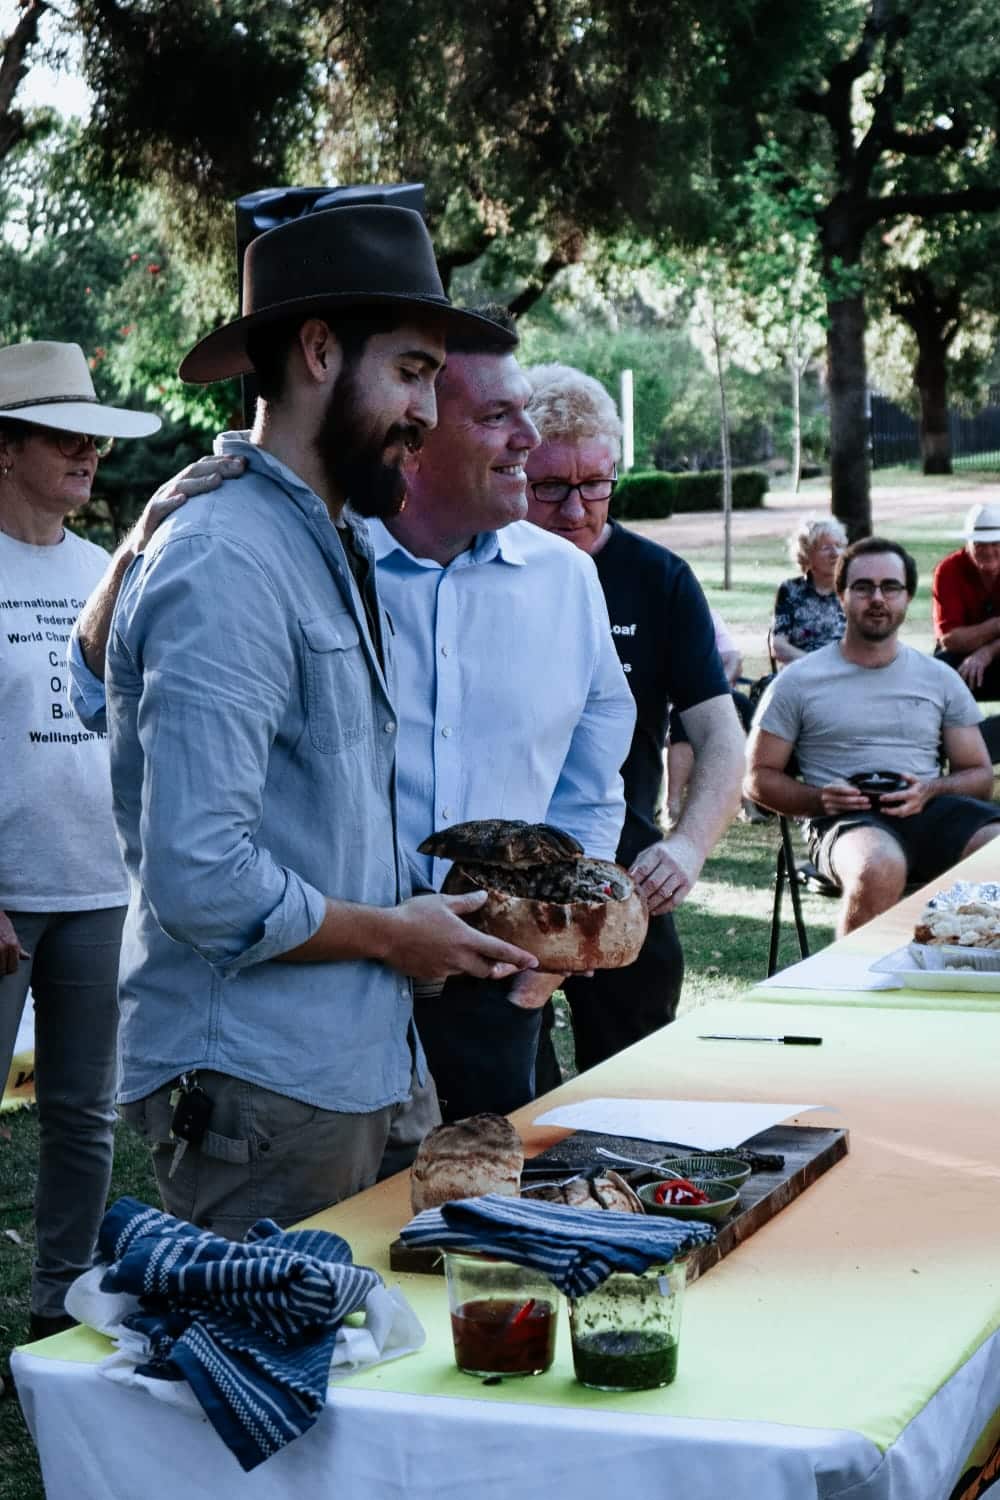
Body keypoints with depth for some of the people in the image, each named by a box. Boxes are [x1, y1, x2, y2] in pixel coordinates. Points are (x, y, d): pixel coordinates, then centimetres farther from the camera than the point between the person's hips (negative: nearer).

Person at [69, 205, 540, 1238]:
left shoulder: (339, 550, 13)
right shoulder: (224, 565, -18)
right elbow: (201, 881, -25)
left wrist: (430, 913, 5)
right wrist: (393, 936, -10)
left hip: (374, 1065, 9)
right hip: (260, 1088, -9)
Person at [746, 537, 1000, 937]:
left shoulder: (941, 680, 18)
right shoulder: (798, 682, 10)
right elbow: (758, 777, 11)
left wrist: (930, 791, -5)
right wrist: (820, 799, -9)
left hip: (931, 812, 3)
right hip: (845, 818, -3)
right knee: (880, 868, -41)